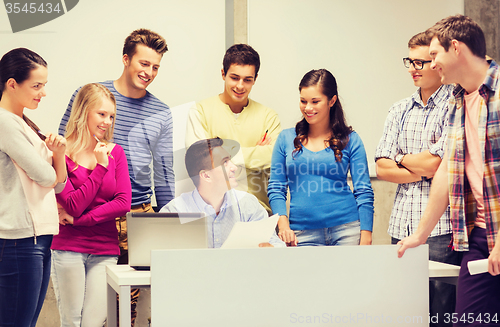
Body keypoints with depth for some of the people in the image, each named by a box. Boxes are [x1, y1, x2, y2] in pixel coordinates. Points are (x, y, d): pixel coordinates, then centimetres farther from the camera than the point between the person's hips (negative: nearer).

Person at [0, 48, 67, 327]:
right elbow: (45, 177, -13)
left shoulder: (25, 124, 18)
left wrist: (59, 152, -3)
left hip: (40, 236, 9)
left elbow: (58, 185, 17)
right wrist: (51, 162, 10)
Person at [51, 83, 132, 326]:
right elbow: (73, 206, -11)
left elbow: (124, 203, -1)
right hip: (67, 249, -3)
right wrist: (100, 167, -12)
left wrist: (79, 219, -9)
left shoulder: (115, 153, 10)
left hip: (104, 250, 3)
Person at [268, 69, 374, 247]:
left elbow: (364, 192, 2)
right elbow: (276, 188, 8)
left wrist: (366, 239, -6)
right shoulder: (286, 139, 8)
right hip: (303, 234, 1)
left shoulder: (350, 140, 4)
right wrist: (283, 226, -7)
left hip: (346, 230, -1)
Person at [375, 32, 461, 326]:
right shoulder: (400, 110, 15)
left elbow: (435, 164, -15)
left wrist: (402, 159, 3)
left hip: (440, 227, -6)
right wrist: (424, 170, -6)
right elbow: (382, 168, 7)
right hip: (402, 226, 6)